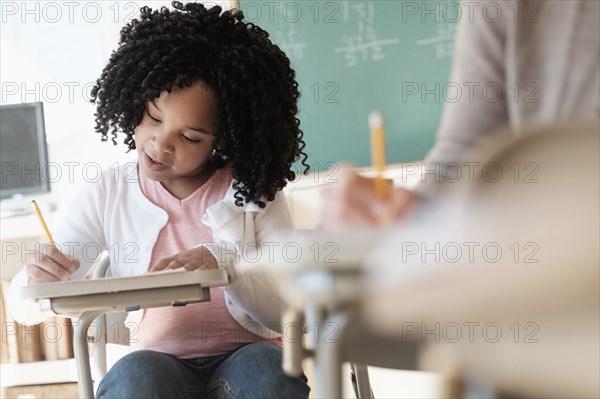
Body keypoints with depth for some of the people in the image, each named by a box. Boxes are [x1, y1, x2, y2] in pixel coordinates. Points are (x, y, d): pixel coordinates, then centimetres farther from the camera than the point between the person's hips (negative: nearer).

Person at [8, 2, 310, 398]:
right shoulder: (109, 194, 4)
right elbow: (27, 307, 5)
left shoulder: (255, 193, 0)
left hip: (249, 355, 0)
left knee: (263, 367, -35)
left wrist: (221, 262, -22)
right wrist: (35, 282, -20)